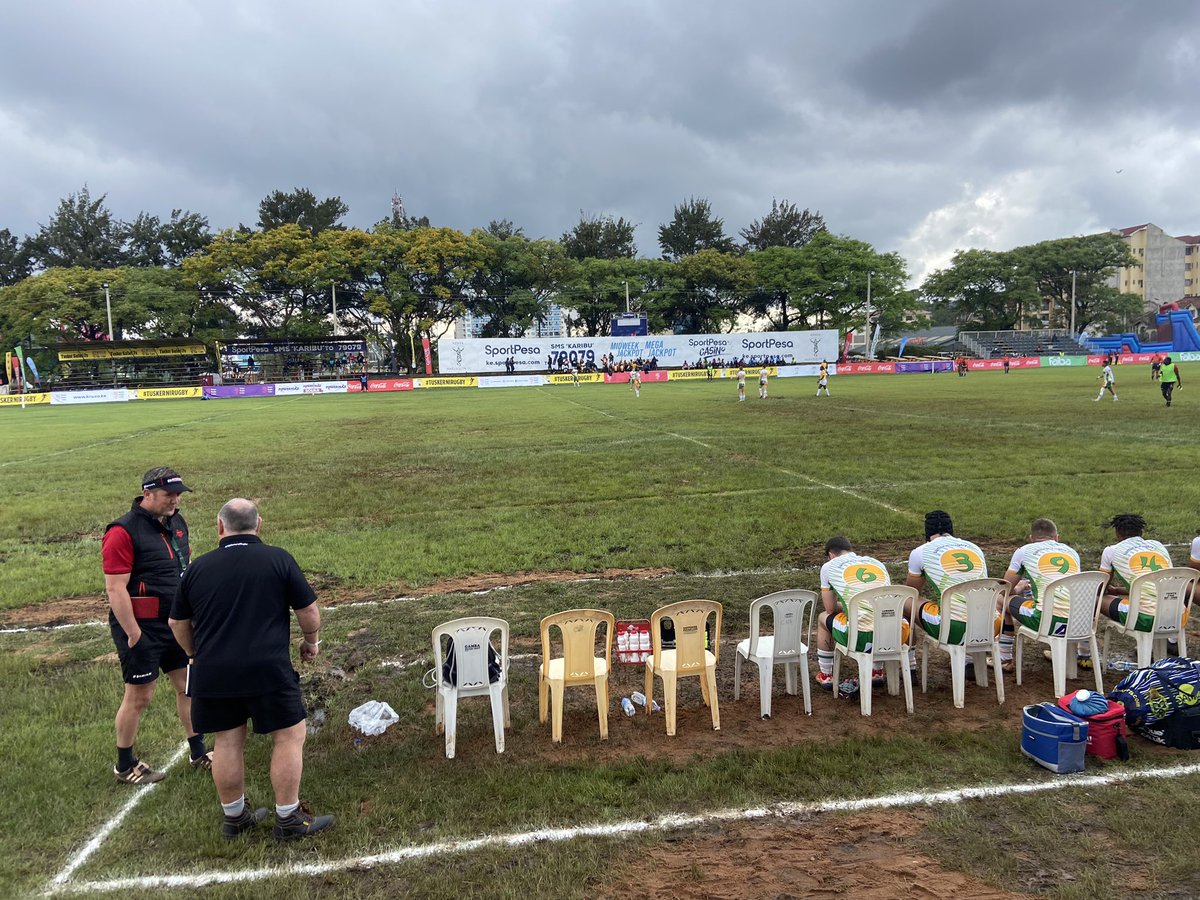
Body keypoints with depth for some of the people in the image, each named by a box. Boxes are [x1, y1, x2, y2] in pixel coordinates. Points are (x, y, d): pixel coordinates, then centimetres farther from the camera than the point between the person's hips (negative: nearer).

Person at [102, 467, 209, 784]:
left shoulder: (177, 522, 6)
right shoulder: (124, 532, -18)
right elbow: (116, 589, -20)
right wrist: (134, 635, -19)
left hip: (176, 623, 7)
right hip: (141, 627, -7)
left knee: (189, 686, 13)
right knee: (139, 696, 5)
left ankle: (199, 754, 27)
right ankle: (125, 766, 24)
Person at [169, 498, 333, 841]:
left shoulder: (198, 568, 6)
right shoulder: (278, 559, -5)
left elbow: (178, 624, 17)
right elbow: (309, 611, -3)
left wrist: (197, 655, 34)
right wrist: (311, 641, 16)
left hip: (212, 674, 4)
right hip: (267, 670, -4)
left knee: (228, 742, 16)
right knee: (289, 736, 7)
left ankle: (234, 816, 30)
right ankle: (289, 818, 12)